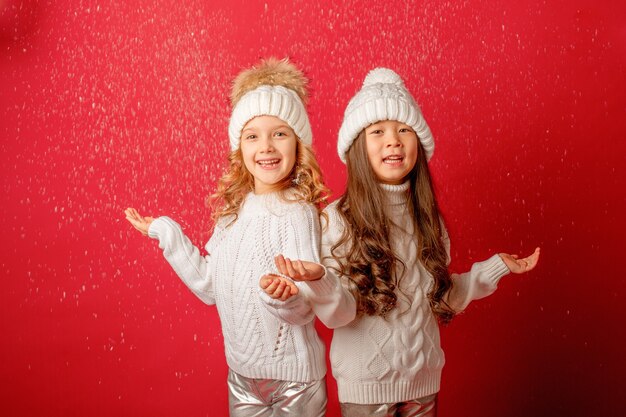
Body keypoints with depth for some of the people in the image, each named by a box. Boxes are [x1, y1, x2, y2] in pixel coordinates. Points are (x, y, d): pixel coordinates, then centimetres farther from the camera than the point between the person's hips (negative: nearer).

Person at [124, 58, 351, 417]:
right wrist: (166, 233, 9)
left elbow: (302, 304, -22)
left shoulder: (297, 212, -18)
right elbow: (210, 287, 7)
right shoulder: (233, 210, 1)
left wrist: (285, 294, -43)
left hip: (293, 377, -6)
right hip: (241, 371, 6)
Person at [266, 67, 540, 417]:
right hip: (364, 383, -4)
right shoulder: (338, 218, -13)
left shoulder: (427, 218, 0)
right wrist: (319, 280, -33)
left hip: (424, 376, 4)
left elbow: (439, 299, 5)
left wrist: (495, 268, 2)